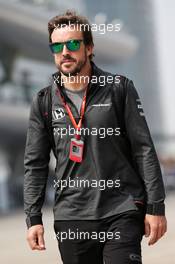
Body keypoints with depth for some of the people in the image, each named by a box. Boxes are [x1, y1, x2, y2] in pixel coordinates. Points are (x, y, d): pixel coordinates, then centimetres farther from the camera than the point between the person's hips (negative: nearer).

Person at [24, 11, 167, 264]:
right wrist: (33, 218, 3)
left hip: (122, 213, -2)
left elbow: (144, 150, 0)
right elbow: (35, 164, 10)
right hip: (71, 218, 2)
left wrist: (155, 206, -5)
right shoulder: (43, 102, 7)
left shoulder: (119, 88, 1)